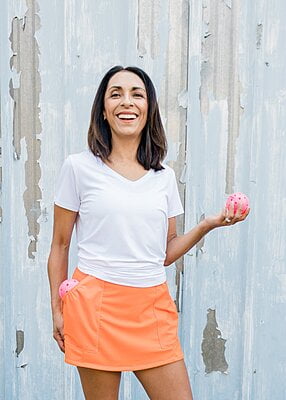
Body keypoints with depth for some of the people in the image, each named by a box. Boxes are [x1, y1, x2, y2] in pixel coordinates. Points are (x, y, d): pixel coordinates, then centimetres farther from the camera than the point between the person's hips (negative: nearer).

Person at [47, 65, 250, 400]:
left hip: (153, 308, 4)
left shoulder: (164, 175, 8)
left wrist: (208, 224, -1)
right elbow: (60, 246, 3)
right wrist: (57, 309, 1)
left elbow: (165, 253, 11)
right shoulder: (79, 167, -2)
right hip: (96, 304, -3)